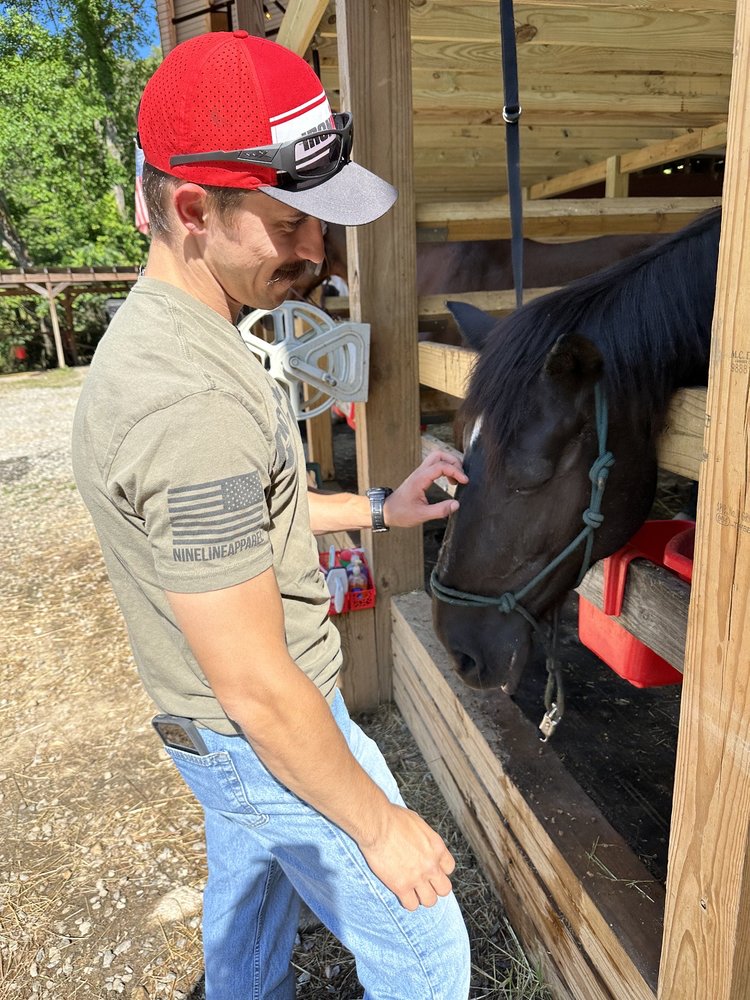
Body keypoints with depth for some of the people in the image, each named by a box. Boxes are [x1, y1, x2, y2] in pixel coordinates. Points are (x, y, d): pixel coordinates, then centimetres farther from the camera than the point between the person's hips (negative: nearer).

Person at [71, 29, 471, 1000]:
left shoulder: (152, 331, 0)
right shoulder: (187, 403, -33)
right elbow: (258, 688, -28)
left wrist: (379, 509, 6)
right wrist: (380, 826, -14)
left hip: (217, 734, 9)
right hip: (272, 741, -9)